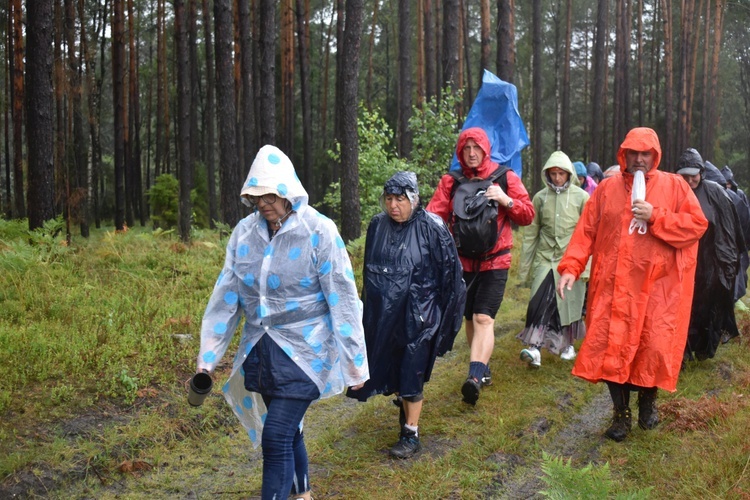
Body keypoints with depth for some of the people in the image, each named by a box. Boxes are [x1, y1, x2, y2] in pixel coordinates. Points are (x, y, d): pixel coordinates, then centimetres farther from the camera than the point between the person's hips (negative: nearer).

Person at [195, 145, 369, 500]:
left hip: (303, 352, -5)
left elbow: (343, 301, -10)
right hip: (260, 351, 5)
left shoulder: (319, 231, -12)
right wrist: (207, 358, 4)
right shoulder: (244, 232, 0)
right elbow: (225, 297, 4)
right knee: (288, 429, 18)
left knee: (276, 437, -11)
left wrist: (355, 363, -8)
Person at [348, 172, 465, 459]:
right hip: (384, 314, 5)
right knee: (393, 367, 15)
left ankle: (411, 435, 10)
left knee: (411, 373, -2)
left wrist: (445, 314, -4)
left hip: (418, 314, -5)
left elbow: (449, 273, -6)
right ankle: (405, 404, 44)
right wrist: (370, 310, 19)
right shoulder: (378, 225, 2)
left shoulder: (432, 228, -12)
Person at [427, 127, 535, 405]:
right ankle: (483, 369, 29)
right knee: (470, 318, 12)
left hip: (495, 261, -3)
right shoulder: (451, 182, 6)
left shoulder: (505, 178, 2)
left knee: (484, 318, -17)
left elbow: (528, 215, 1)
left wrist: (506, 200, -16)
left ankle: (474, 377, -27)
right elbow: (434, 215, -5)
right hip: (463, 262, 3)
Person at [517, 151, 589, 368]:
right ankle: (534, 349, -15)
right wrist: (525, 265, 9)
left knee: (569, 303, 7)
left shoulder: (581, 197, -1)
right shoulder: (540, 198, 5)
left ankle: (568, 344, 27)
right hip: (545, 258, 1)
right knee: (540, 301, -12)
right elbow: (530, 233, 10)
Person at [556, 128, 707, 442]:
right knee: (611, 349, 0)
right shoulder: (606, 189, 8)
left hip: (658, 287, -1)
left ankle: (648, 401, 27)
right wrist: (570, 267, -8)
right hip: (613, 287, 1)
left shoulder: (675, 186, 4)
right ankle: (620, 413, 16)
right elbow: (585, 232, 4)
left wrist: (655, 217, -13)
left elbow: (696, 225, -3)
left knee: (655, 348, -1)